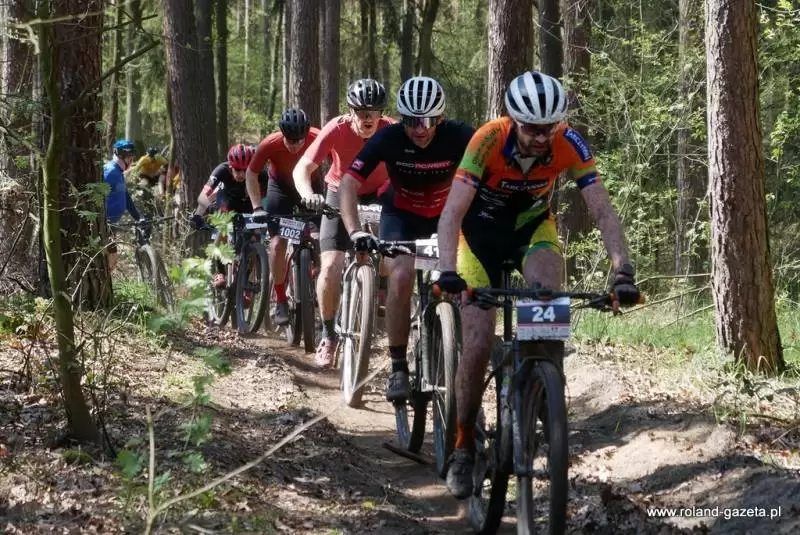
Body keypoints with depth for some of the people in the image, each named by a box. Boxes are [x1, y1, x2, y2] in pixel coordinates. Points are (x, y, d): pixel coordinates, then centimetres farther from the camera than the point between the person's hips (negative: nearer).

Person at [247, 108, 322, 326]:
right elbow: (252, 174, -15)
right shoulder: (270, 144, -30)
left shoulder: (318, 139, -31)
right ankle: (281, 301, -4)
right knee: (277, 243, -12)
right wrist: (257, 207, -23)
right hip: (281, 188, 0)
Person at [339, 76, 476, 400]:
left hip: (445, 215, 1)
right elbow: (348, 184, -27)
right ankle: (398, 368, -15)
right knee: (402, 277, -25)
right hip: (400, 216, -1)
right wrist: (355, 231, -41)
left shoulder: (459, 137, -26)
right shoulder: (389, 138, -26)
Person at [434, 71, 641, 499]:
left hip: (533, 227, 1)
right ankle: (463, 446, 7)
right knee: (478, 344, -11)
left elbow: (603, 213, -26)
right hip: (482, 231, -1)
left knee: (549, 296, -32)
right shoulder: (488, 141, -31)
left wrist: (623, 271, -40)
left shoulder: (570, 145, -26)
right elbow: (452, 213, -36)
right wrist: (447, 270, -51)